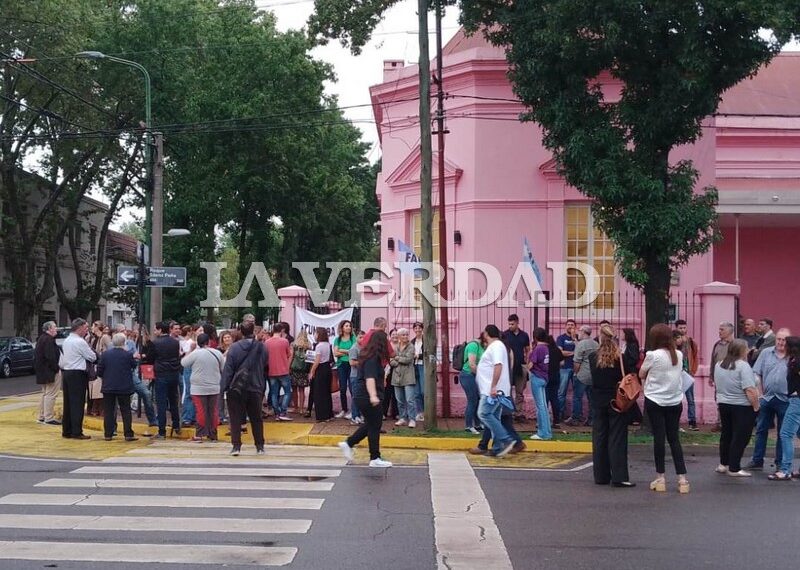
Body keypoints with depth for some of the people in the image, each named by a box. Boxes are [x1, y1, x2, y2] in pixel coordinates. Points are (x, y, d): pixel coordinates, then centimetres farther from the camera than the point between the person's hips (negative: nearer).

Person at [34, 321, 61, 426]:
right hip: (49, 372, -11)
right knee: (51, 394, -7)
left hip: (42, 371, 11)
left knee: (45, 394, 18)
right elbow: (50, 357, -24)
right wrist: (56, 369, -18)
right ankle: (48, 418, -6)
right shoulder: (48, 340, -18)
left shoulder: (41, 338, 15)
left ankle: (42, 417, 23)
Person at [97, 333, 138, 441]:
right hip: (124, 387, -1)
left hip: (108, 387, 1)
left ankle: (108, 434, 7)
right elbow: (134, 365, 6)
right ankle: (128, 434, 1)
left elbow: (99, 371, -1)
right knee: (126, 411, 4)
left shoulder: (105, 354, -4)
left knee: (108, 411, 8)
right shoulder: (128, 355, -10)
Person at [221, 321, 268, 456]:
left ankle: (236, 446, -2)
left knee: (236, 418, 4)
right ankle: (260, 446, 15)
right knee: (256, 418, 12)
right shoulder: (261, 348, -1)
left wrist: (225, 387, -5)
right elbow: (265, 368, 9)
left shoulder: (234, 348, -8)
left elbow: (228, 369, -8)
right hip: (255, 389, 2)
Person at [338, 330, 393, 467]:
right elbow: (370, 378, -33)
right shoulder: (373, 359, -20)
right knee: (374, 427, -1)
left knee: (370, 425, 19)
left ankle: (348, 444, 23)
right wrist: (373, 396, -46)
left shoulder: (369, 355, 11)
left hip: (362, 397, 10)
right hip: (367, 398, -10)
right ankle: (375, 459, 6)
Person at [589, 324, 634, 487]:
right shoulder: (620, 358, -11)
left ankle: (601, 476, 13)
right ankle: (619, 477, -4)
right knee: (617, 439, 0)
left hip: (598, 403, 3)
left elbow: (593, 379, 7)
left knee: (599, 439, 9)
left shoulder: (593, 358, -4)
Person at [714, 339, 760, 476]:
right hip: (742, 407, -7)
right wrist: (756, 407, -14)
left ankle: (723, 464, 24)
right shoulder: (743, 366, -17)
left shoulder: (719, 365, 7)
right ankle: (734, 469, 2)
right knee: (740, 438, 0)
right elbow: (750, 390, -21)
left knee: (726, 435, 17)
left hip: (723, 404, 7)